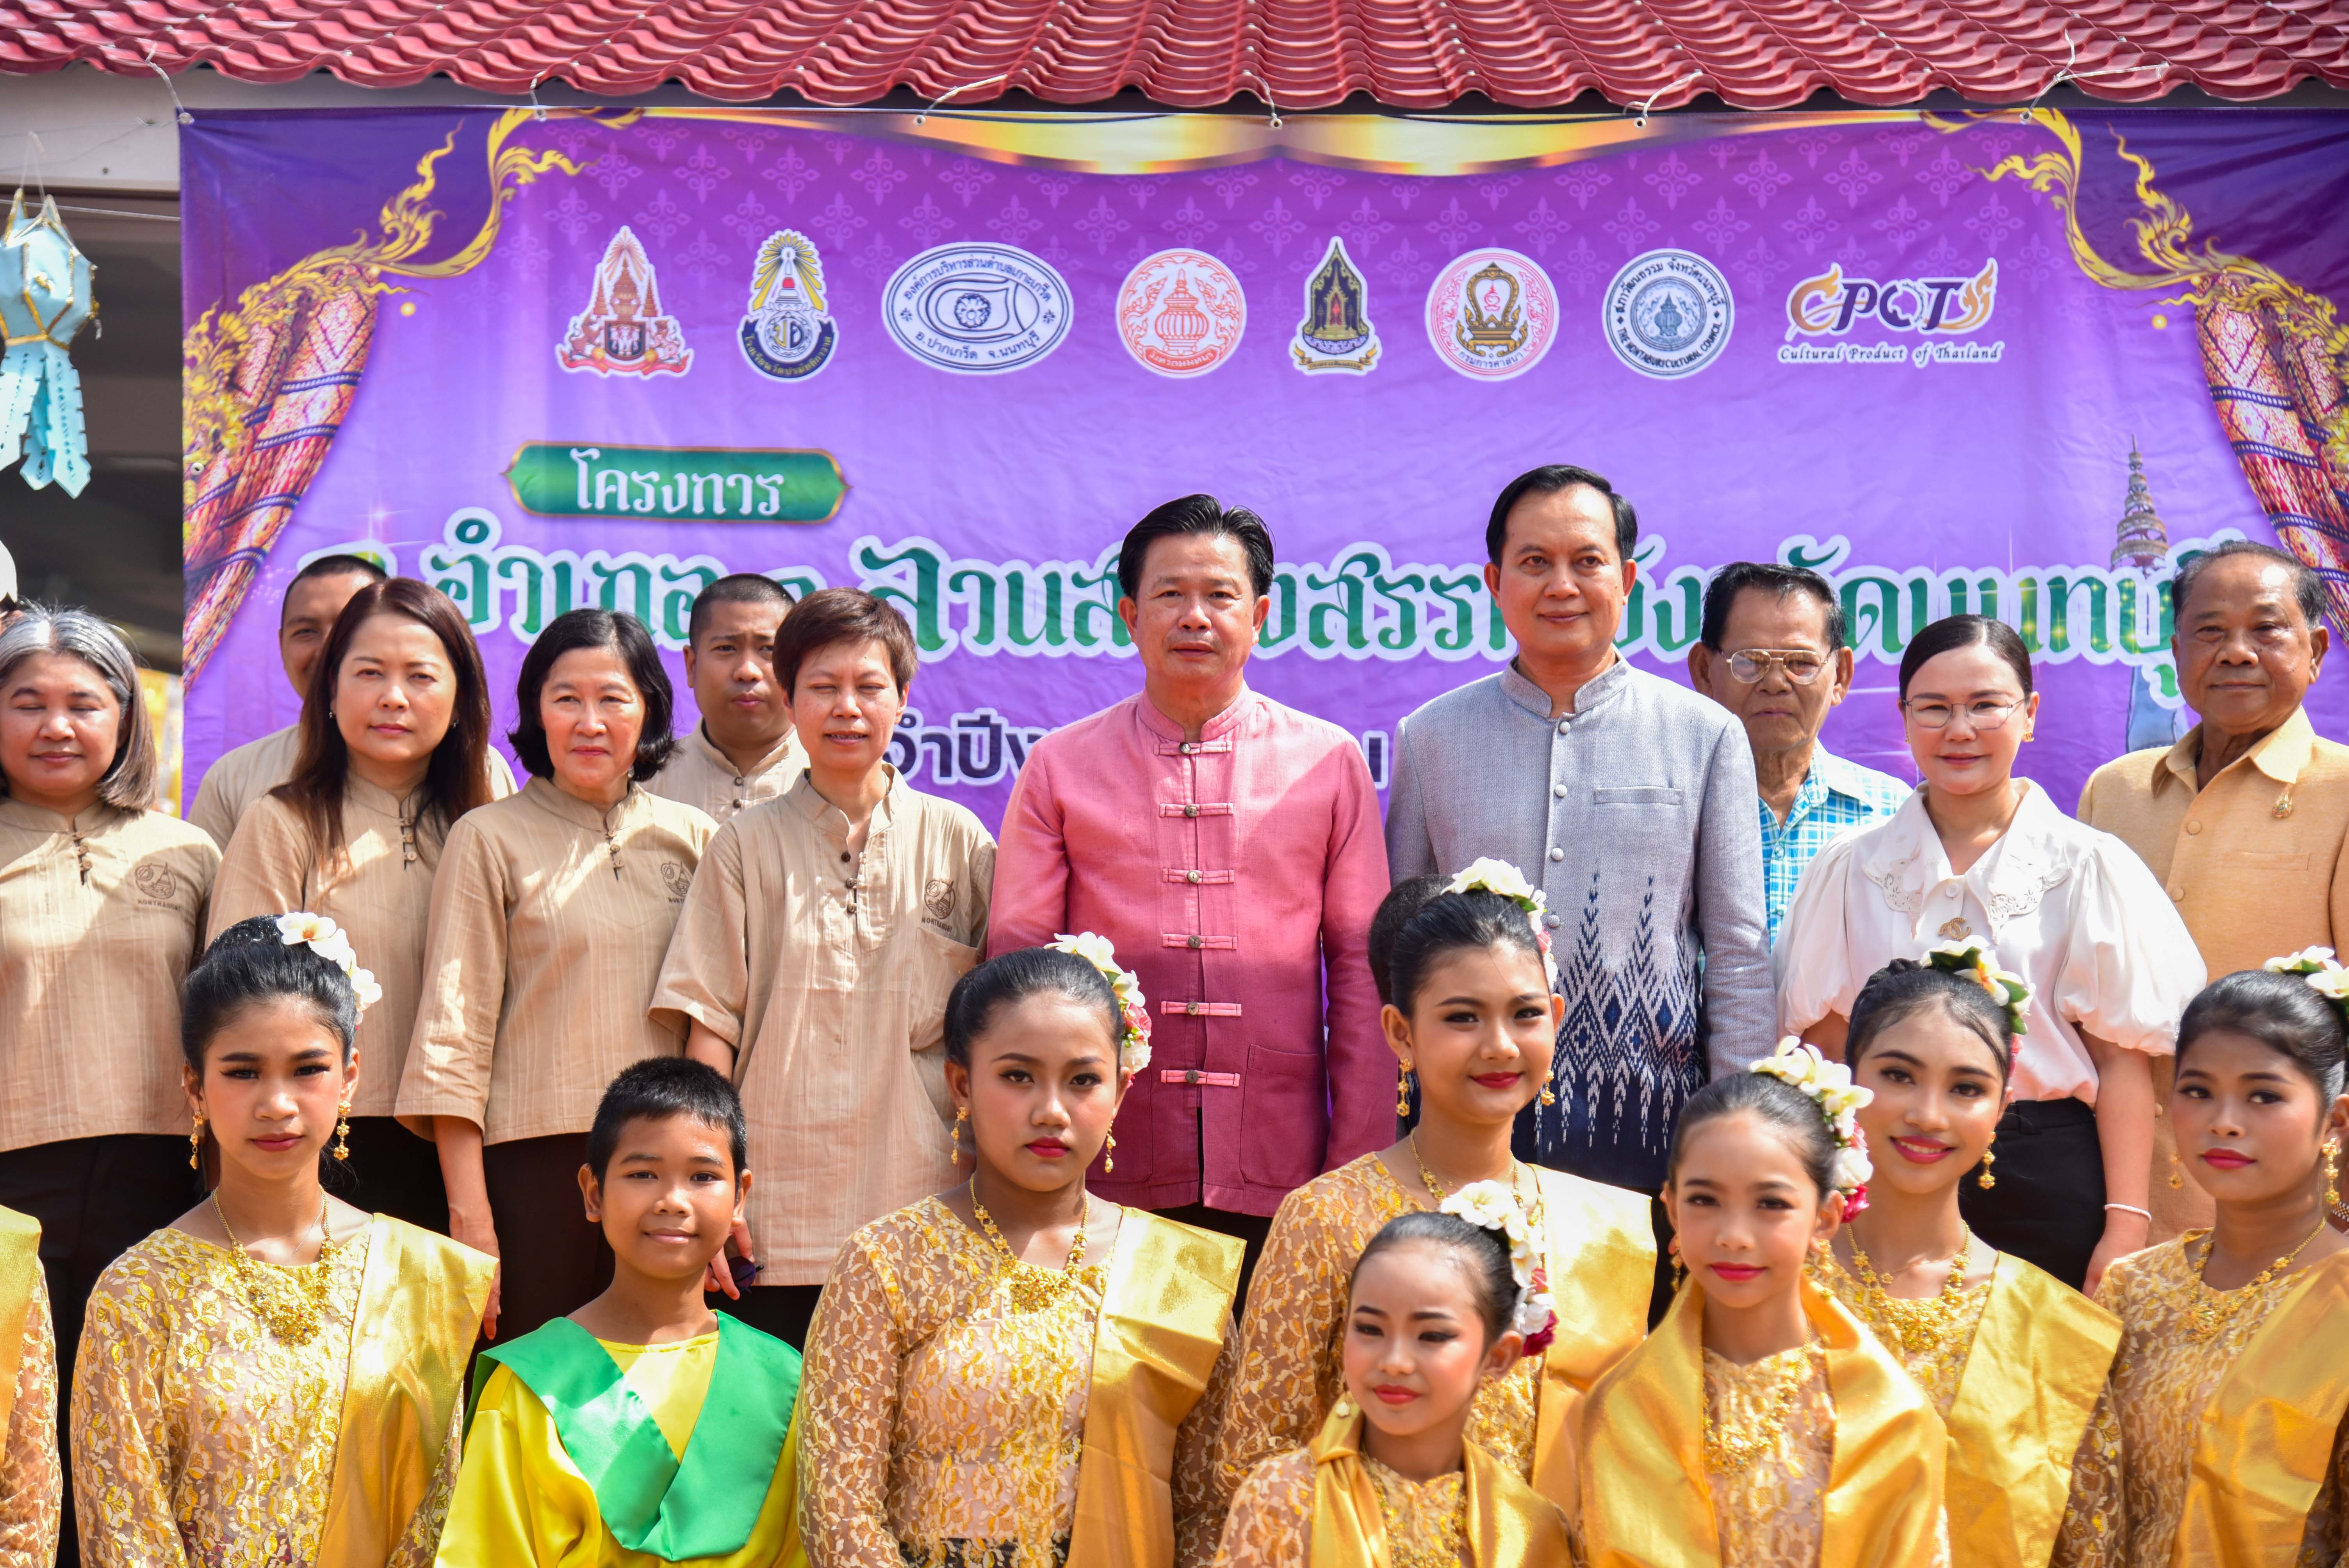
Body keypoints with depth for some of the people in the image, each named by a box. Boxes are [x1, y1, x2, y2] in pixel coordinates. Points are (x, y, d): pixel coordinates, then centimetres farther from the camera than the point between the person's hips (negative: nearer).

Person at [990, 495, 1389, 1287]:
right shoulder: (1059, 767, 7)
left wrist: (1358, 1169, 3)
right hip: (1111, 1176, 0)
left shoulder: (1331, 762, 8)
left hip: (1280, 1180, 0)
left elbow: (1362, 965, 8)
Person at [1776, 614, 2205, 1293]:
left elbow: (2123, 1062, -3)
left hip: (2048, 1185, -1)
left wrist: (2126, 1224, -9)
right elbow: (1824, 1049, 7)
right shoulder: (1850, 868, 6)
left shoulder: (2088, 866, 0)